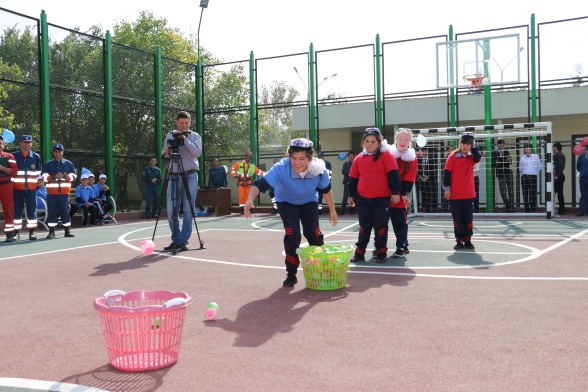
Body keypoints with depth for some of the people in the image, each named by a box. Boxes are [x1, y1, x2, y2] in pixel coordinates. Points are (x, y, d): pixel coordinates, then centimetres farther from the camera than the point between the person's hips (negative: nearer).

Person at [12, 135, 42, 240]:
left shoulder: (36, 157, 6)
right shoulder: (14, 155, 1)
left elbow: (39, 172, 14)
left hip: (31, 188, 1)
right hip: (17, 187, -1)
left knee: (32, 209, 1)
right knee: (17, 210, 3)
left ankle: (32, 231, 8)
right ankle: (16, 232, 8)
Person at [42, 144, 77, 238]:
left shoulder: (68, 163, 7)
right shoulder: (48, 164, 5)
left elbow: (74, 176, 2)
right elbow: (44, 177, -2)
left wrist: (64, 176, -13)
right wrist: (54, 177, -17)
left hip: (64, 192, 0)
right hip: (52, 192, 0)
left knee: (65, 210, 2)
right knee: (52, 211, 1)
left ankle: (67, 230, 10)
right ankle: (51, 231, 7)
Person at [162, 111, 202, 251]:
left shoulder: (195, 136, 7)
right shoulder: (170, 135, 14)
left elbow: (197, 152, -9)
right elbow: (164, 154, 9)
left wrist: (185, 139, -15)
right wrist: (166, 151, -13)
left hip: (190, 176, -2)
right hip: (174, 176, 2)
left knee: (188, 210, -3)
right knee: (171, 210, -1)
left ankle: (184, 240, 3)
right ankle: (176, 240, 10)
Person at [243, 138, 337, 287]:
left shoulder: (319, 170, -31)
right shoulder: (281, 168, -41)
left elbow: (325, 190, -11)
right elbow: (260, 184, -48)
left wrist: (332, 210, 1)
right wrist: (250, 200, -67)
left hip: (309, 201, 2)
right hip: (286, 202, -2)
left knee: (313, 233, -3)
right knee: (292, 234, -14)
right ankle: (291, 274, 1)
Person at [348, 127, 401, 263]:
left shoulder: (386, 156, -6)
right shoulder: (359, 158, 7)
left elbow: (393, 174, -9)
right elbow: (353, 178, 13)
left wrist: (395, 192, -13)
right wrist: (351, 194, 14)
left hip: (382, 198, -4)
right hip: (363, 199, 4)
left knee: (380, 226, 6)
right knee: (364, 226, 12)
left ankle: (381, 252, 16)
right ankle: (359, 252, 18)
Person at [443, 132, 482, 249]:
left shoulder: (471, 157, 5)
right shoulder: (452, 157, -2)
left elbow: (478, 157, -18)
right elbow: (447, 173, -3)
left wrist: (473, 146, -7)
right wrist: (447, 188, -8)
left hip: (468, 193, 2)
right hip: (455, 194, -2)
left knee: (468, 218, 7)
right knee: (457, 218, 4)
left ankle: (468, 240, 15)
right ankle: (459, 240, 11)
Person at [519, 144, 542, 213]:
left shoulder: (536, 156, 4)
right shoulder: (522, 158, 8)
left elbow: (539, 166, 12)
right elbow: (520, 168, 19)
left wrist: (535, 173, 15)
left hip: (533, 177, -2)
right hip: (524, 177, 2)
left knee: (533, 194, -7)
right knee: (525, 194, 3)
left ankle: (533, 210, -5)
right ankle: (526, 210, 11)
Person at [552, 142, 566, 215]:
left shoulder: (559, 155, -13)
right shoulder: (560, 155, 18)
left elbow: (561, 165, -24)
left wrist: (557, 175, -23)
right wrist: (554, 155, 13)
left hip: (558, 177, -10)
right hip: (560, 177, 10)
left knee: (553, 192, -10)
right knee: (560, 193, 13)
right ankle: (562, 209, 16)